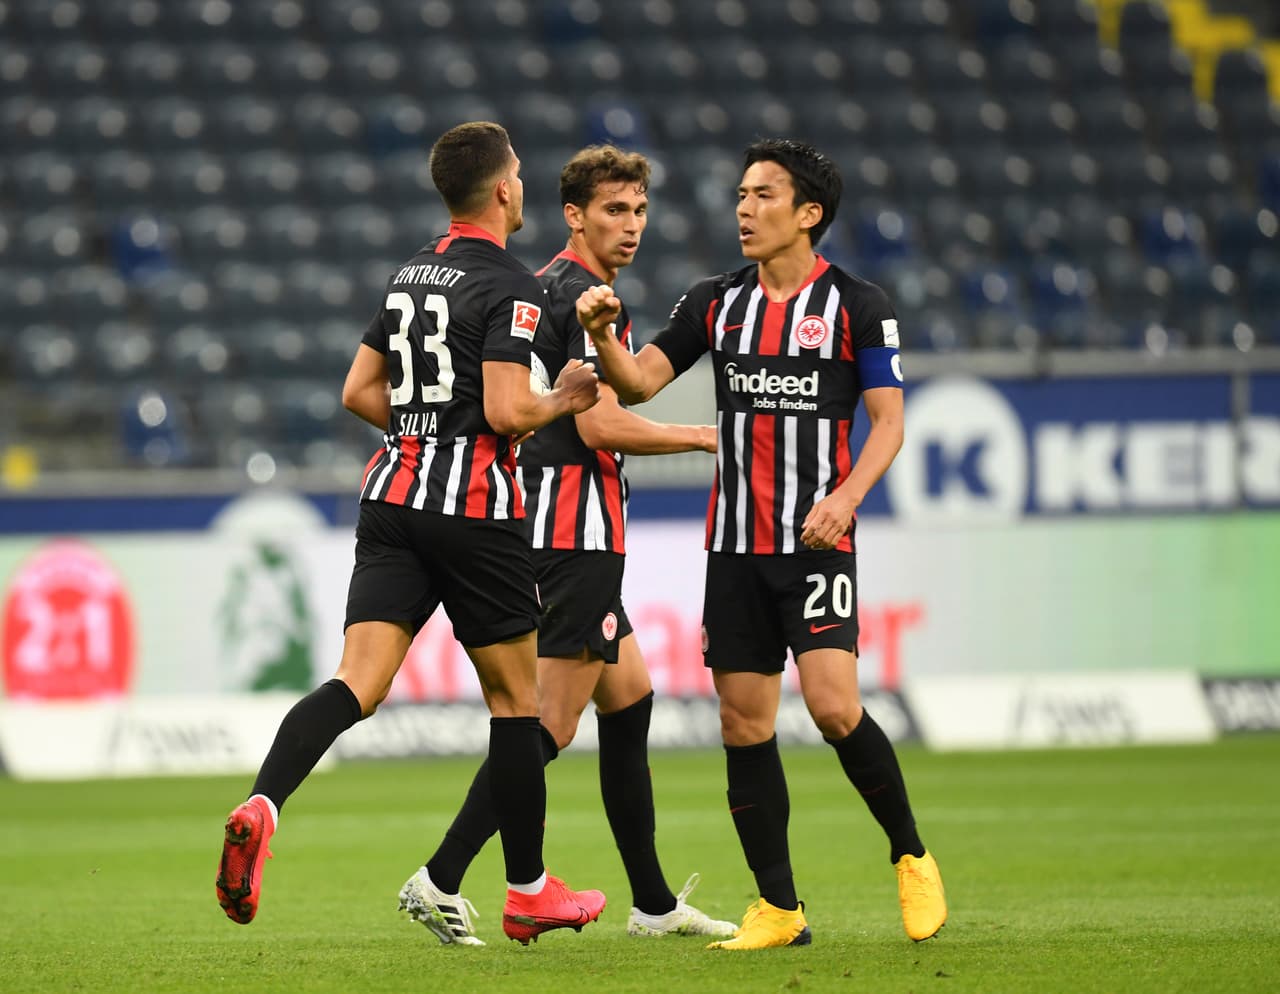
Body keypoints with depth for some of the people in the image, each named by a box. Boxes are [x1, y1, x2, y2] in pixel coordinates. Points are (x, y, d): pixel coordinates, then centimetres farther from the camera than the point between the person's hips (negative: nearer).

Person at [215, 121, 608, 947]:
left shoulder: (411, 275, 15)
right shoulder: (510, 287, -9)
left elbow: (360, 391, 19)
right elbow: (505, 410, -18)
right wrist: (560, 402, 1)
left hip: (394, 499, 6)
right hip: (474, 508, -6)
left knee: (358, 683, -6)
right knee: (515, 695, 9)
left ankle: (261, 808, -33)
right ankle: (529, 892, 17)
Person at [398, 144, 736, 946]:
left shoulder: (543, 289, 16)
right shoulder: (588, 297, -14)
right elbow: (601, 425, -20)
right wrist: (705, 437, -10)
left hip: (546, 518, 11)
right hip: (579, 527, -11)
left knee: (629, 697, 14)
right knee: (554, 721, -10)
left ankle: (654, 902, 17)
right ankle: (442, 880, -12)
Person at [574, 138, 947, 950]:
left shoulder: (856, 305, -2)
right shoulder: (717, 303, 10)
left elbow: (888, 421, -4)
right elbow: (638, 382, 6)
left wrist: (846, 495, -20)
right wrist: (604, 335, -15)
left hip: (817, 541, -5)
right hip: (734, 544, 5)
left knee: (834, 707, -18)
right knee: (744, 724, 1)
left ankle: (911, 859, 4)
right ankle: (779, 908, 9)